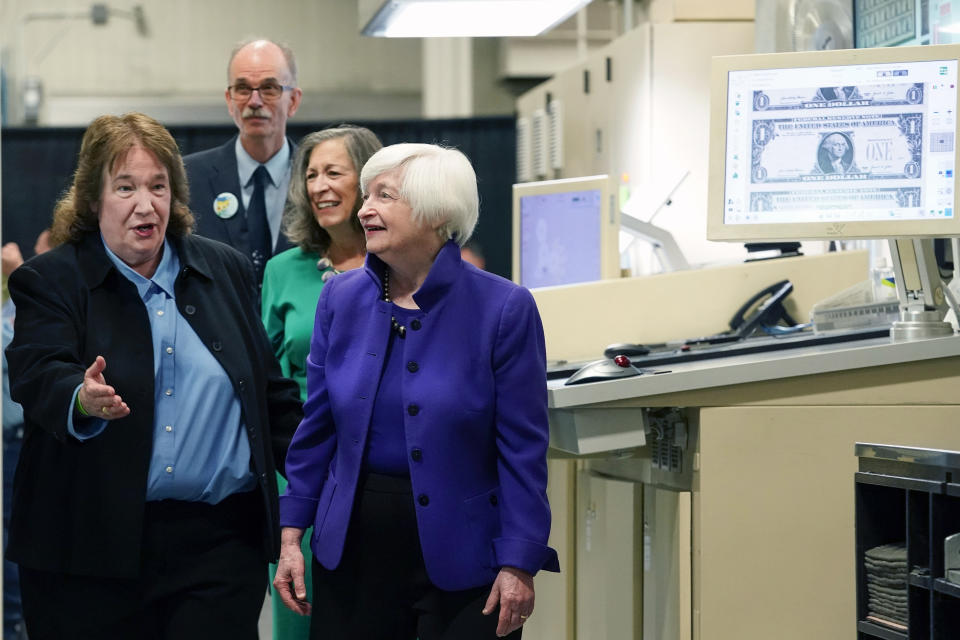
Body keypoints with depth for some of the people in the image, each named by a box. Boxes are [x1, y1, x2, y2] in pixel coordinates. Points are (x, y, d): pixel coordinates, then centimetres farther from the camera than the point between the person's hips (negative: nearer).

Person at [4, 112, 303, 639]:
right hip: (91, 547, -2)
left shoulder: (226, 271, 12)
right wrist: (82, 400, -38)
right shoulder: (49, 280, 1)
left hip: (219, 540, 2)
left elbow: (272, 390, 16)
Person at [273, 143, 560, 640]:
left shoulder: (503, 309, -9)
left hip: (460, 552, -4)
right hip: (352, 549, 4)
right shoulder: (340, 299, 3)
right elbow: (317, 427, 8)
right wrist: (291, 533, 4)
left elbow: (522, 447, -9)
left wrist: (518, 565, -13)